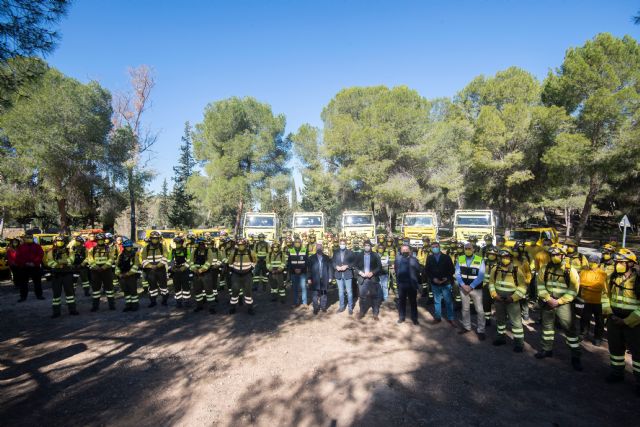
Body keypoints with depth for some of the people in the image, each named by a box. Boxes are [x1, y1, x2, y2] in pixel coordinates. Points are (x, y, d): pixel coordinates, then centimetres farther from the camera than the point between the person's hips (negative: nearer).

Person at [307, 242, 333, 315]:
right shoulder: (311, 258, 3)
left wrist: (330, 277, -1)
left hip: (324, 279, 1)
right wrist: (309, 278, -6)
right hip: (315, 279, -1)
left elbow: (330, 267, 5)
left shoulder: (326, 258, 6)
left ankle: (323, 307, 21)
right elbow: (308, 269, 0)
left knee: (324, 294, 8)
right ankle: (316, 308, 11)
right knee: (315, 294, 0)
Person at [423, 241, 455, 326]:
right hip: (434, 284, 2)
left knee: (448, 301, 2)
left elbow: (452, 270, -1)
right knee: (436, 301, 11)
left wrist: (447, 278, -15)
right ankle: (437, 317, 21)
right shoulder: (429, 258, 3)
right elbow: (426, 271, 2)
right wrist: (433, 278, -12)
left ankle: (450, 319, 12)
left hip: (446, 283, -1)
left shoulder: (446, 257, -1)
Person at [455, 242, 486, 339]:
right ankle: (466, 327, 30)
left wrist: (471, 286, -16)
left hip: (476, 288, -3)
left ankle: (481, 330, 14)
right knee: (465, 309, 15)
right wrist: (463, 285, -14)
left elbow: (481, 276, -12)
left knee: (479, 310, 2)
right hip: (463, 288, 3)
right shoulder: (460, 259, 1)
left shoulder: (480, 260, -8)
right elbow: (457, 274, -2)